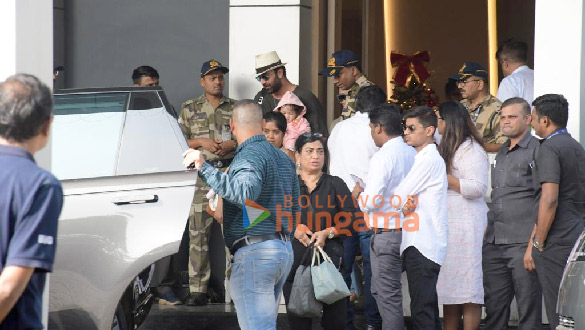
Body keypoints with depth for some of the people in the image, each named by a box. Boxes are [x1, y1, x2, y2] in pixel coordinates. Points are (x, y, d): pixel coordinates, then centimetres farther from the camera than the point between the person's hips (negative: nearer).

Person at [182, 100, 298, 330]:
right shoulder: (283, 158, 19)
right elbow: (295, 210, 24)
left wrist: (204, 168, -31)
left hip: (254, 252, -10)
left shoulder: (250, 156, -12)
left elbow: (245, 192, -33)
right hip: (284, 249, 10)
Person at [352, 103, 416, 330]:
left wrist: (359, 193, 2)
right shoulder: (412, 154, 8)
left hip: (386, 233, -8)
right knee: (379, 291, 19)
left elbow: (373, 201, -20)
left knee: (387, 294, -1)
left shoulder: (383, 157, -16)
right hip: (407, 230, 8)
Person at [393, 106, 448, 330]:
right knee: (426, 306, 11)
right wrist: (405, 204, -5)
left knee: (421, 309, -12)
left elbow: (397, 198, -12)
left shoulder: (429, 159, -11)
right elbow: (404, 198, 18)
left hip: (423, 244, -10)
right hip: (418, 242, 10)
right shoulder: (422, 158, 19)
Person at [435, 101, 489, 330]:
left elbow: (477, 188, -19)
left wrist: (444, 177, -16)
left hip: (466, 225, -10)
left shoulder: (471, 150, -11)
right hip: (447, 225, 10)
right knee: (450, 284, 10)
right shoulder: (448, 148, 20)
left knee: (467, 287, -8)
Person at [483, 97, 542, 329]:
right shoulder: (501, 154, 20)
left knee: (528, 311, -3)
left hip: (522, 243, -8)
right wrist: (487, 236, 17)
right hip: (494, 246, 8)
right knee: (494, 310, 8)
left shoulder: (537, 150, -5)